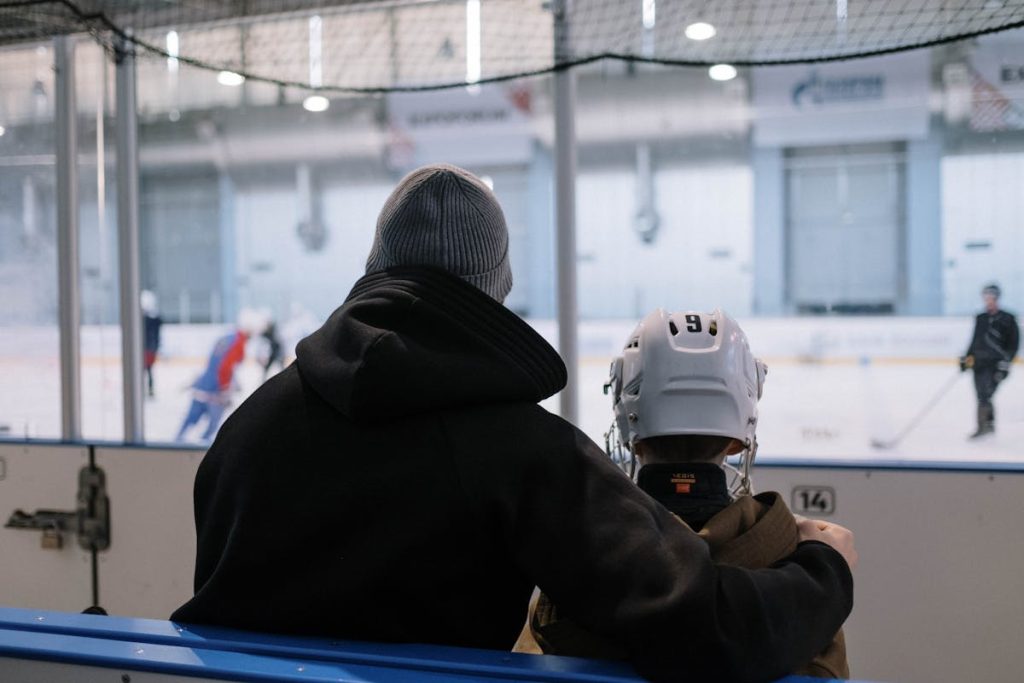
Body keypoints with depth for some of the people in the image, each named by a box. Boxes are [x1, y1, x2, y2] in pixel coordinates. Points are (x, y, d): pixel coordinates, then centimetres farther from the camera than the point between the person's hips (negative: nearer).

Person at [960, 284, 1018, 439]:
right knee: (982, 395, 7)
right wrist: (966, 358, 15)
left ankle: (982, 427, -13)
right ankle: (989, 423, 22)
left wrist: (1005, 363, -13)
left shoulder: (1007, 319, -4)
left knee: (985, 394, -16)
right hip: (979, 363, 6)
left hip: (995, 364, -6)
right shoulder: (980, 319, 13)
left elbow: (1013, 344, -6)